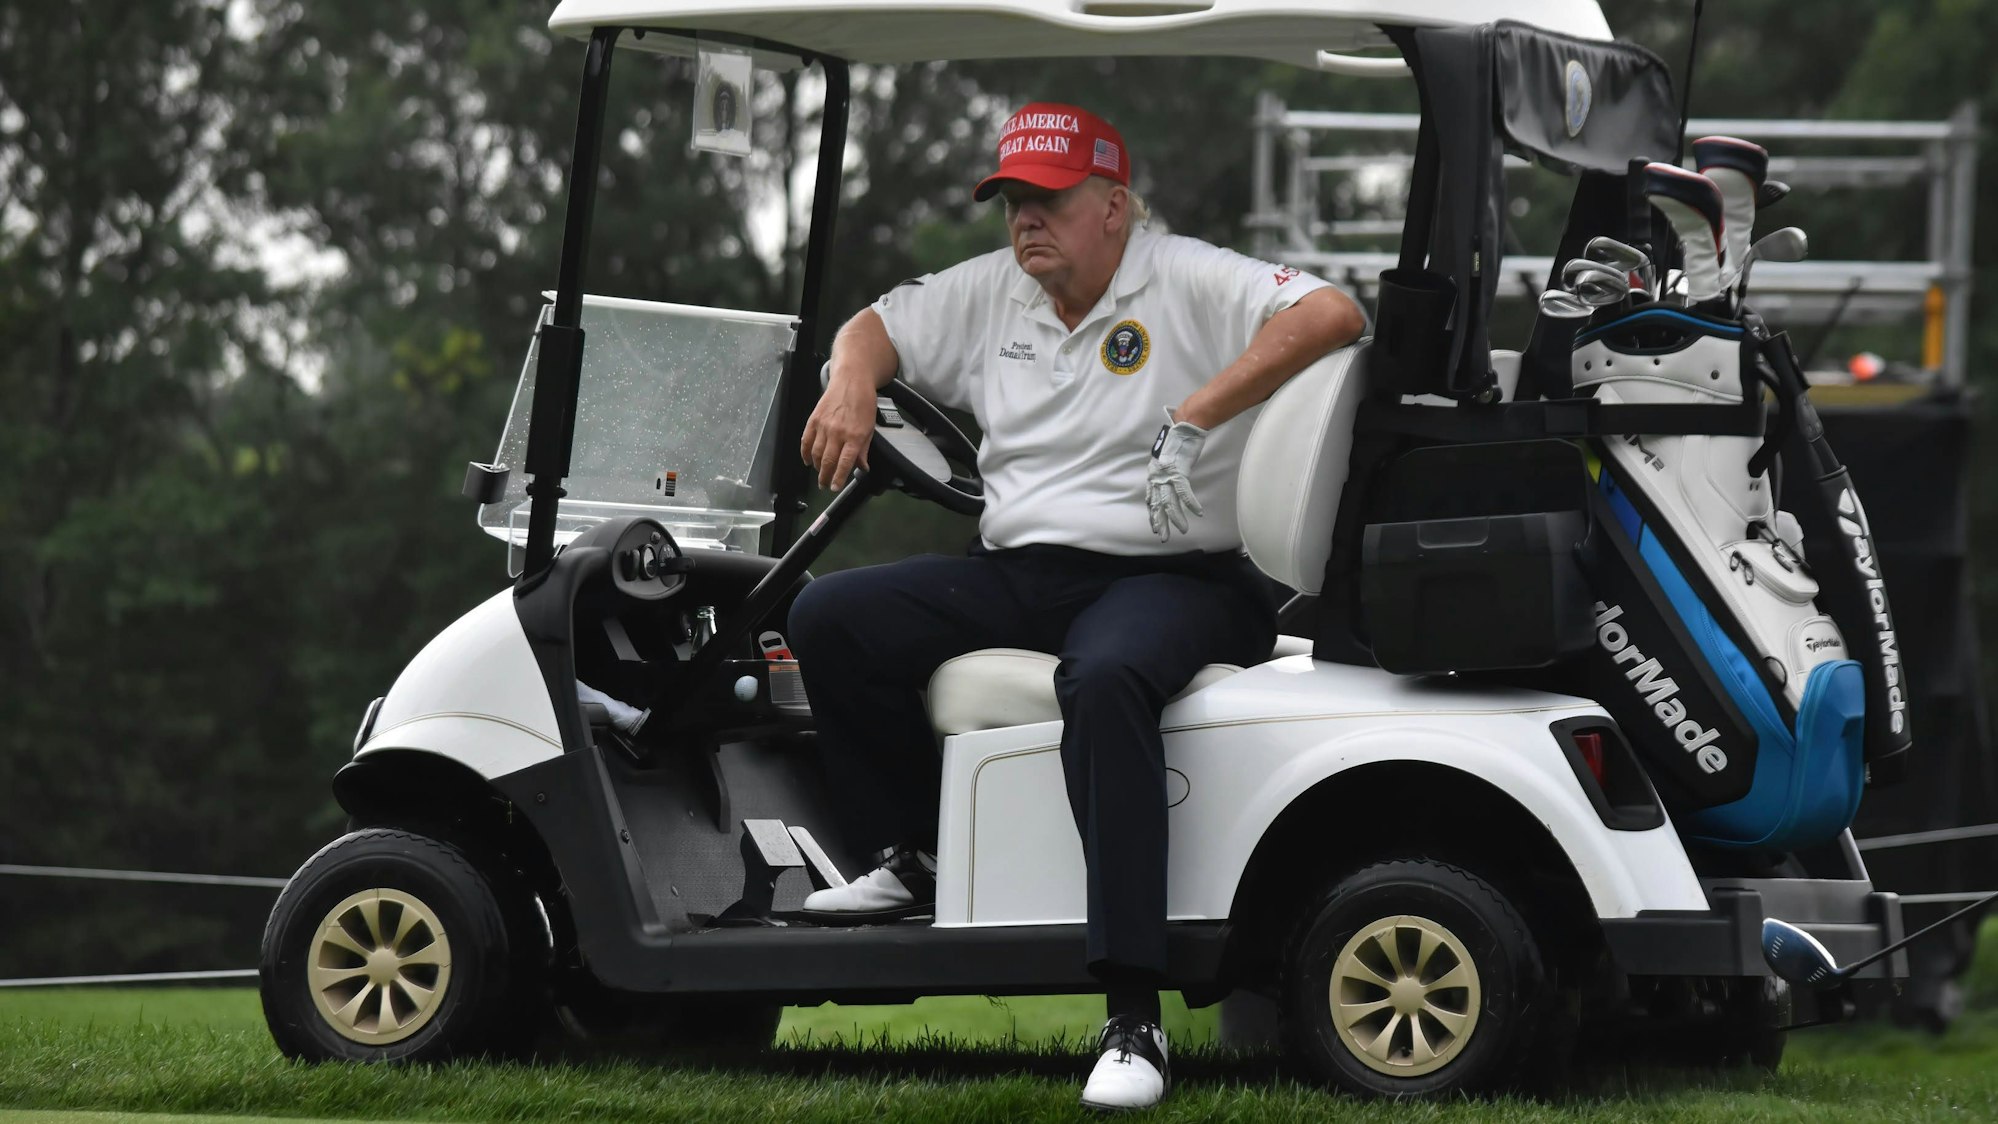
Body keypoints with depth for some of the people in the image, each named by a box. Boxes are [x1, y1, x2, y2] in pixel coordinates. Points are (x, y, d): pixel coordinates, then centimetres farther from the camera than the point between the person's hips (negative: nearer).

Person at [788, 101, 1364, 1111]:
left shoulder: (1190, 283, -4)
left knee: (1105, 680, -41)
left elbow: (1330, 315, -16)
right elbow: (879, 326, 27)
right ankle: (913, 856, 7)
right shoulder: (989, 292, 16)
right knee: (829, 619, -12)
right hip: (1014, 574, 7)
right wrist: (852, 384, 1)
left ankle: (1133, 1017, -44)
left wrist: (1201, 411, -25)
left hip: (1165, 575, -7)